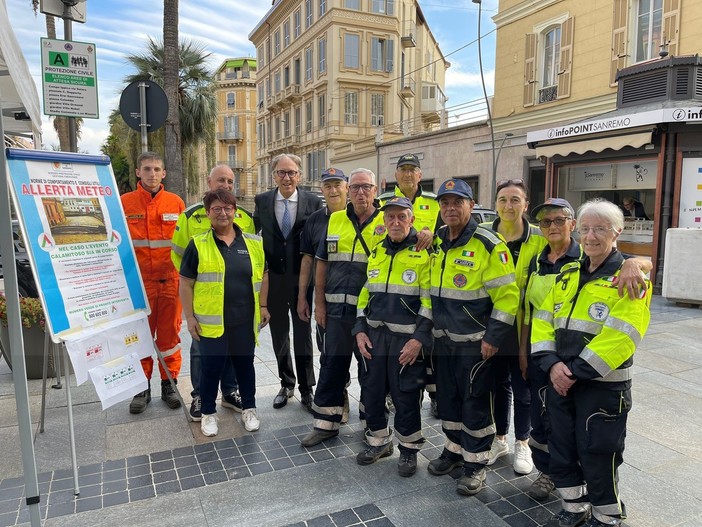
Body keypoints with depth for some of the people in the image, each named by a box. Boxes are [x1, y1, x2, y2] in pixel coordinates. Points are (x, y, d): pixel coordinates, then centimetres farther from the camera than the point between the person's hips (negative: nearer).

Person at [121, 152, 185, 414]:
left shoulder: (176, 202, 3)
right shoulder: (124, 203, 0)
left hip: (171, 280, 1)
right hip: (139, 281, 0)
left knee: (170, 333, 8)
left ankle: (169, 384, 22)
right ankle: (142, 387, 22)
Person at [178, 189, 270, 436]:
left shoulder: (253, 242, 4)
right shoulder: (198, 244, -3)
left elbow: (263, 276, 12)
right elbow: (186, 283, -1)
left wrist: (263, 306, 8)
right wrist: (189, 316, -5)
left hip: (245, 320, 2)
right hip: (211, 321, -2)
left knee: (245, 364, 14)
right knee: (211, 367, 7)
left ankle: (249, 409, 31)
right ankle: (208, 413, 27)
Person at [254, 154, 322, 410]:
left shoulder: (313, 202, -5)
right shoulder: (262, 201, 1)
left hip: (301, 277, -2)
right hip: (273, 277, 2)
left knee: (303, 334, 8)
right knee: (279, 334, 13)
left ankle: (306, 387, 22)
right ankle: (286, 384, 31)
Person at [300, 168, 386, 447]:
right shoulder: (335, 220, 8)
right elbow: (322, 263, 10)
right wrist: (319, 303, 5)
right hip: (337, 309, 3)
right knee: (332, 366, 11)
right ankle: (326, 423, 25)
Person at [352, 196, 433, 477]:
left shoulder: (424, 254, -8)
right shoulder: (376, 253, 10)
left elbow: (429, 302, -11)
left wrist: (418, 339, -17)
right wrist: (360, 330, 6)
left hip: (408, 338, -5)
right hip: (375, 335, 5)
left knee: (405, 396, 4)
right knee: (371, 391, 12)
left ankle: (409, 448, 25)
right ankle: (378, 441, 33)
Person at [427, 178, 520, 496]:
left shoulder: (488, 245, -15)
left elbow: (508, 295, -16)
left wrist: (493, 338, -17)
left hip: (474, 343, -6)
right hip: (442, 339, 6)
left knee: (475, 404, 6)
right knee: (447, 399, 18)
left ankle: (475, 464, 23)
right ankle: (454, 450, 37)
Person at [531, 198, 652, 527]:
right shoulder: (567, 275, 10)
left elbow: (619, 336, -20)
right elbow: (543, 319, 5)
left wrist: (577, 371, -21)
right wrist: (552, 364, -10)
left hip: (602, 385, -6)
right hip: (560, 380, 6)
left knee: (597, 456, 6)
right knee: (561, 450, 16)